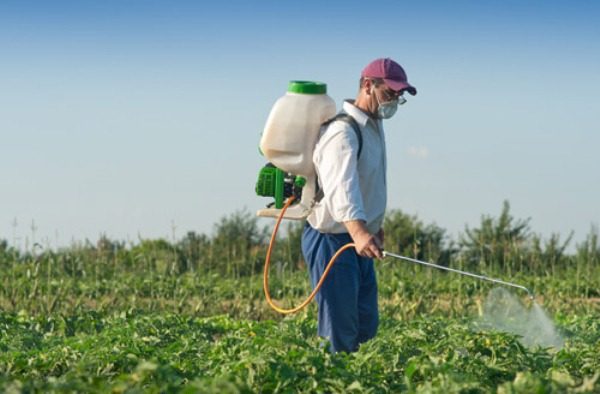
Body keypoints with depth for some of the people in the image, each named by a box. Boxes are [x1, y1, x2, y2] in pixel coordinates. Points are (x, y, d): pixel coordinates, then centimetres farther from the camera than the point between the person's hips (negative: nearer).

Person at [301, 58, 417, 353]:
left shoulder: (373, 126, 12)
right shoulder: (343, 132, -21)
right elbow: (340, 187, -38)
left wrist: (375, 226, 28)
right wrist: (359, 232, -53)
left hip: (358, 241, 10)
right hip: (332, 241, -10)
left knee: (366, 327, 13)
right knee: (340, 335, -11)